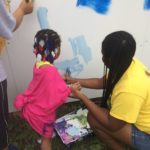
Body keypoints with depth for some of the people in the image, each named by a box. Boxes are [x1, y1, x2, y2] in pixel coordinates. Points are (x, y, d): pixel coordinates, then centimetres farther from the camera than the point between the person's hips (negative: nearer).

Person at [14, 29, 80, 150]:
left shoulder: (38, 64, -8)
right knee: (47, 137, 14)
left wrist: (62, 80, 6)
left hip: (35, 106, 7)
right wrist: (71, 89, -14)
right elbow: (58, 94, -28)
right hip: (43, 110, -7)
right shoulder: (51, 71, -34)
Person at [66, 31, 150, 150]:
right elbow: (101, 82, 8)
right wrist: (74, 80, 7)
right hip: (140, 118, 9)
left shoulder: (130, 88, -36)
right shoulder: (128, 64, -8)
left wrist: (83, 97, -20)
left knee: (93, 118, -13)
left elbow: (112, 125, -24)